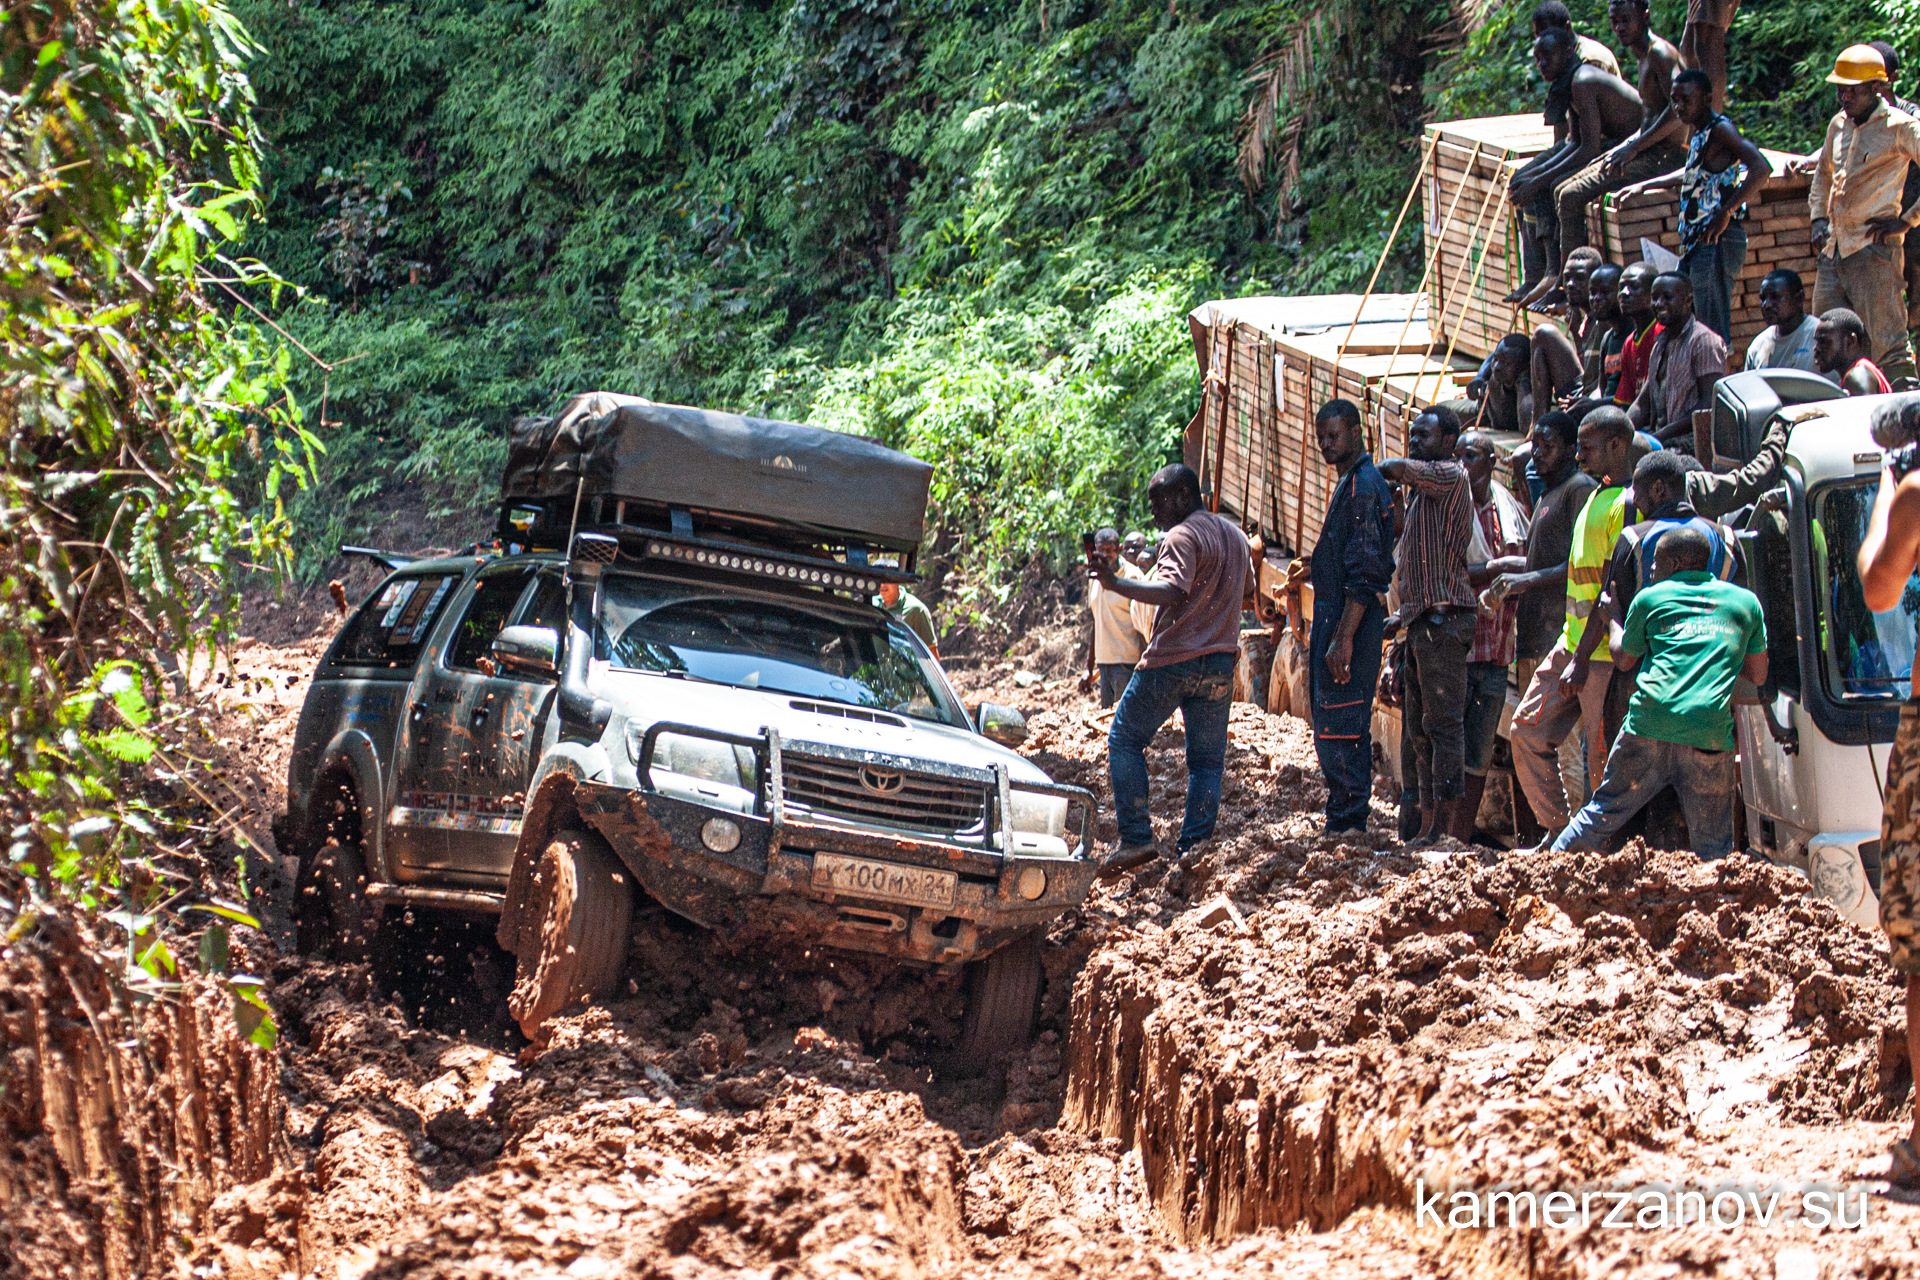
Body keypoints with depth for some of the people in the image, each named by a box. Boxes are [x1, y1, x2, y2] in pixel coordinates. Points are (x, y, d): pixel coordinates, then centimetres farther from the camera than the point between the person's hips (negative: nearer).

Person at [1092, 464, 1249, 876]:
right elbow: (1243, 591, 29)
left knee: (1125, 740, 5)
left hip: (1172, 659, -7)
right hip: (1221, 663, 7)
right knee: (1207, 760, 7)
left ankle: (1136, 838, -5)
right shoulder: (1236, 536, 16)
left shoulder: (1182, 536, -11)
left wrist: (1116, 584, -35)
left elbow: (1173, 592, -27)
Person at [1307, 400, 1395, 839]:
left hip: (1349, 621, -11)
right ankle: (1345, 824, 18)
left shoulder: (1363, 487, -14)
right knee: (1334, 726, 14)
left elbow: (1365, 575, -20)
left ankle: (1347, 824, -8)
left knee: (1340, 727, -10)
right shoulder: (1354, 483, 18)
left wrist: (1343, 639, -24)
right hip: (1335, 618, 11)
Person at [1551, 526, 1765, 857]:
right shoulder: (1745, 601, 17)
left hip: (1650, 728, 0)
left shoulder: (1651, 598, 13)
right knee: (1713, 848, 7)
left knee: (1604, 812, 13)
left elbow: (1624, 660, 26)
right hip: (1711, 735, 0)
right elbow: (1758, 675, 23)